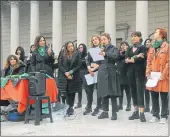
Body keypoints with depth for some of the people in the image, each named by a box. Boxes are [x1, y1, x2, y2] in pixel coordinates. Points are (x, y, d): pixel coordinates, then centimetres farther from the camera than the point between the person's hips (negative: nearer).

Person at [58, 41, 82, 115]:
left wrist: (70, 72, -12)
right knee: (65, 92, -4)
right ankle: (70, 107, 8)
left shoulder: (77, 54, 0)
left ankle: (71, 107, 15)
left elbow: (78, 65, -4)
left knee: (72, 92, 3)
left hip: (74, 77, -1)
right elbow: (60, 65, 1)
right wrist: (66, 73, -12)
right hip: (64, 76, 1)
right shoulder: (63, 55, 6)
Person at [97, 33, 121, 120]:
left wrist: (106, 54, -30)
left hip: (110, 73, -5)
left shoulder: (114, 49, 2)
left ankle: (114, 113, -1)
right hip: (102, 73, 5)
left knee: (112, 94, -5)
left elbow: (115, 56, -18)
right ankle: (105, 112, 15)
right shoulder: (101, 50, 16)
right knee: (104, 94, 8)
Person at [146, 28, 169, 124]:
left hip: (162, 76, -6)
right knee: (154, 96, 8)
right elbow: (149, 61, 13)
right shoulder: (152, 47, 15)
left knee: (164, 97, 1)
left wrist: (164, 74, -14)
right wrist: (148, 72, 1)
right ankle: (155, 115, 17)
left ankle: (164, 116, 9)